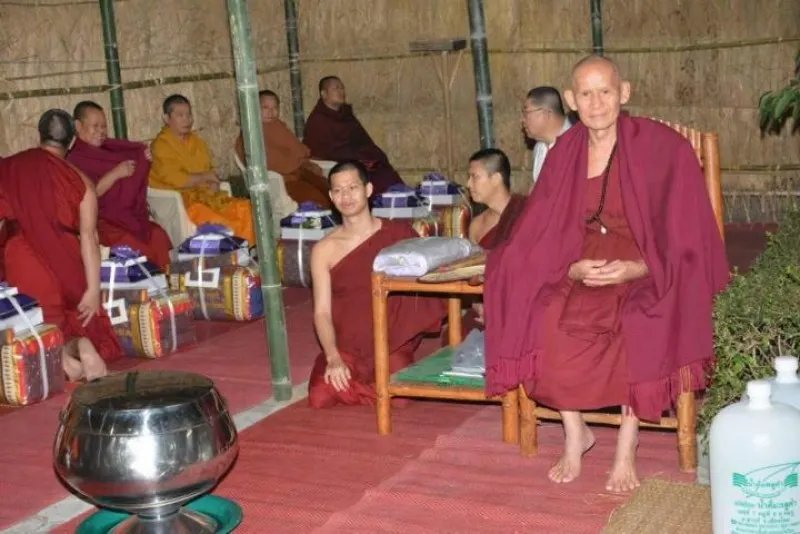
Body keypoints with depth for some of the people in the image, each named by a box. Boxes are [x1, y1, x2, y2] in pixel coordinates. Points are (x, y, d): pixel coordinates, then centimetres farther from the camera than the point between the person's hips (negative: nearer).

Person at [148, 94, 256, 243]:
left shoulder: (196, 141, 18)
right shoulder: (161, 145, -6)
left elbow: (210, 170, 22)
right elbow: (175, 179, -17)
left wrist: (214, 182, -2)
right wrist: (204, 177, -4)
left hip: (206, 196, 8)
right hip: (180, 200, -7)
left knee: (246, 208, -13)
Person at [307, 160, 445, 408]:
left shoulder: (399, 234, 3)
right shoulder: (324, 249, 1)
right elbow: (322, 311, -3)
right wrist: (333, 358, -18)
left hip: (392, 345, 0)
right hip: (345, 348, 0)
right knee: (320, 398, -25)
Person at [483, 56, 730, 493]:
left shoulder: (662, 148, -8)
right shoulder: (564, 153, 4)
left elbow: (685, 237, -8)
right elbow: (544, 237, 4)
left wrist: (633, 269, -24)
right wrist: (573, 268, -17)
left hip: (649, 272, -3)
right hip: (583, 267, 3)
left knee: (641, 323, -34)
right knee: (544, 316, -25)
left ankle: (627, 444, -15)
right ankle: (574, 435, -7)